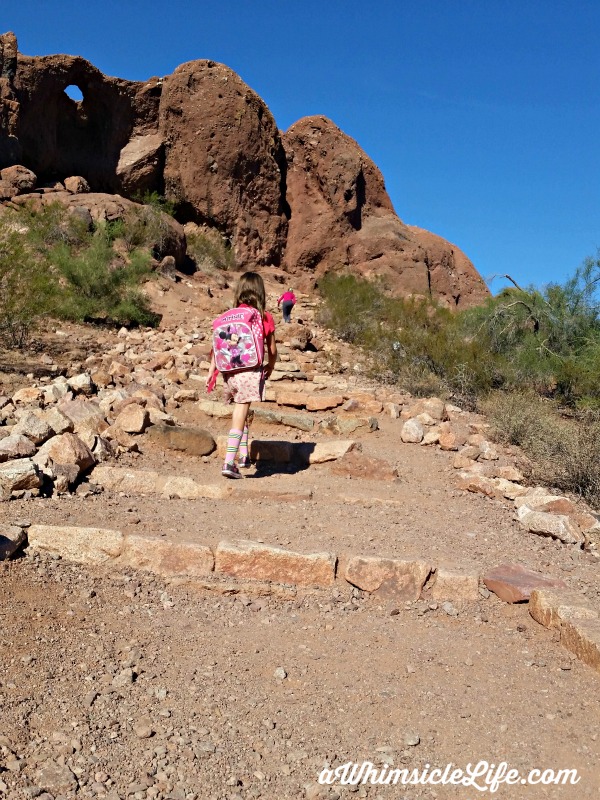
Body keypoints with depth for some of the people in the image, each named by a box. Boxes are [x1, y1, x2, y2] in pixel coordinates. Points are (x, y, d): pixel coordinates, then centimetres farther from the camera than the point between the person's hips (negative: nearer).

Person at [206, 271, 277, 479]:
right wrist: (271, 366, 23)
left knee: (241, 413, 22)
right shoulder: (265, 317, 1)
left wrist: (211, 371, 5)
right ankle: (229, 463, -10)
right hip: (251, 372, -3)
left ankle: (244, 455, 27)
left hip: (230, 372, 3)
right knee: (239, 417, -4)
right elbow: (272, 350, 4)